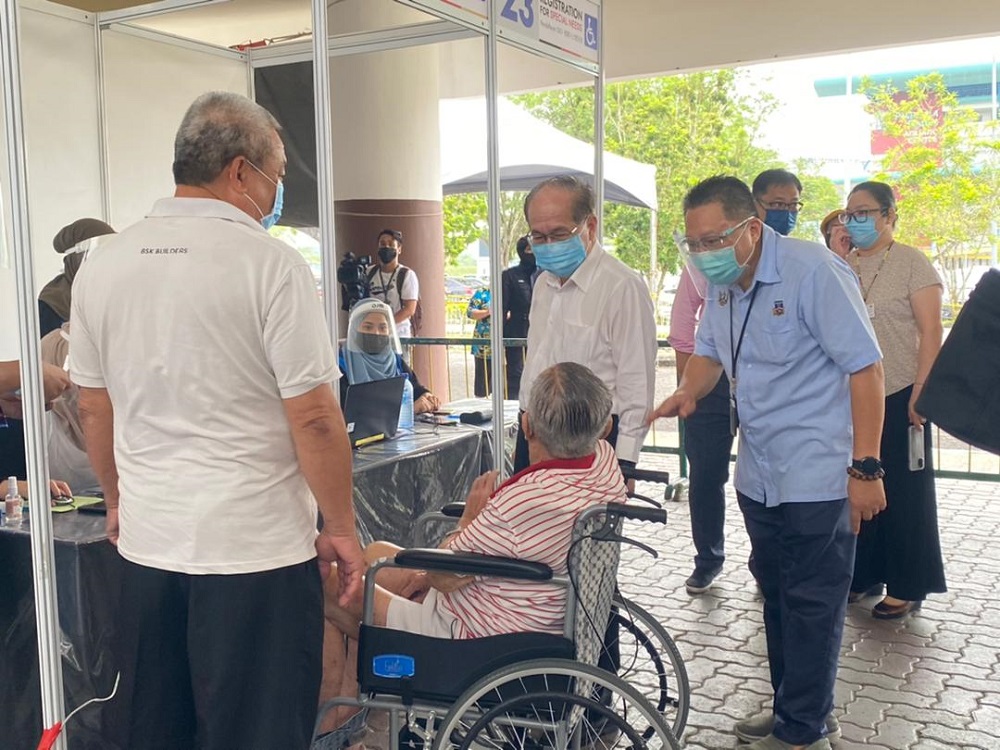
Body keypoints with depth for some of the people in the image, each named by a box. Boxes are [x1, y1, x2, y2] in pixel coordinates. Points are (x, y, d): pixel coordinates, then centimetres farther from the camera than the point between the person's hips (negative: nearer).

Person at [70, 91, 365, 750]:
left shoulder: (104, 265, 4)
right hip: (256, 547, -6)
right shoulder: (269, 262, -13)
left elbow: (93, 409, 12)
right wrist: (342, 530, -4)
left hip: (146, 544, 6)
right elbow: (313, 418, -15)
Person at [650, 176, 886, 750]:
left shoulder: (813, 272, -18)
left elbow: (866, 367, -17)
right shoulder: (722, 284, 5)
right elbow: (709, 352, 21)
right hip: (759, 475, 8)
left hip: (818, 480, -8)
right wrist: (688, 393, -2)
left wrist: (866, 467, -19)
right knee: (777, 595, 17)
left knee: (811, 605, 2)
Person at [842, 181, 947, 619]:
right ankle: (863, 575, 22)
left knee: (904, 492, 3)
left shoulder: (911, 263, -4)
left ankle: (907, 586, 13)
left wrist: (921, 391, -16)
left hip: (898, 397, -5)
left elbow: (930, 330, -9)